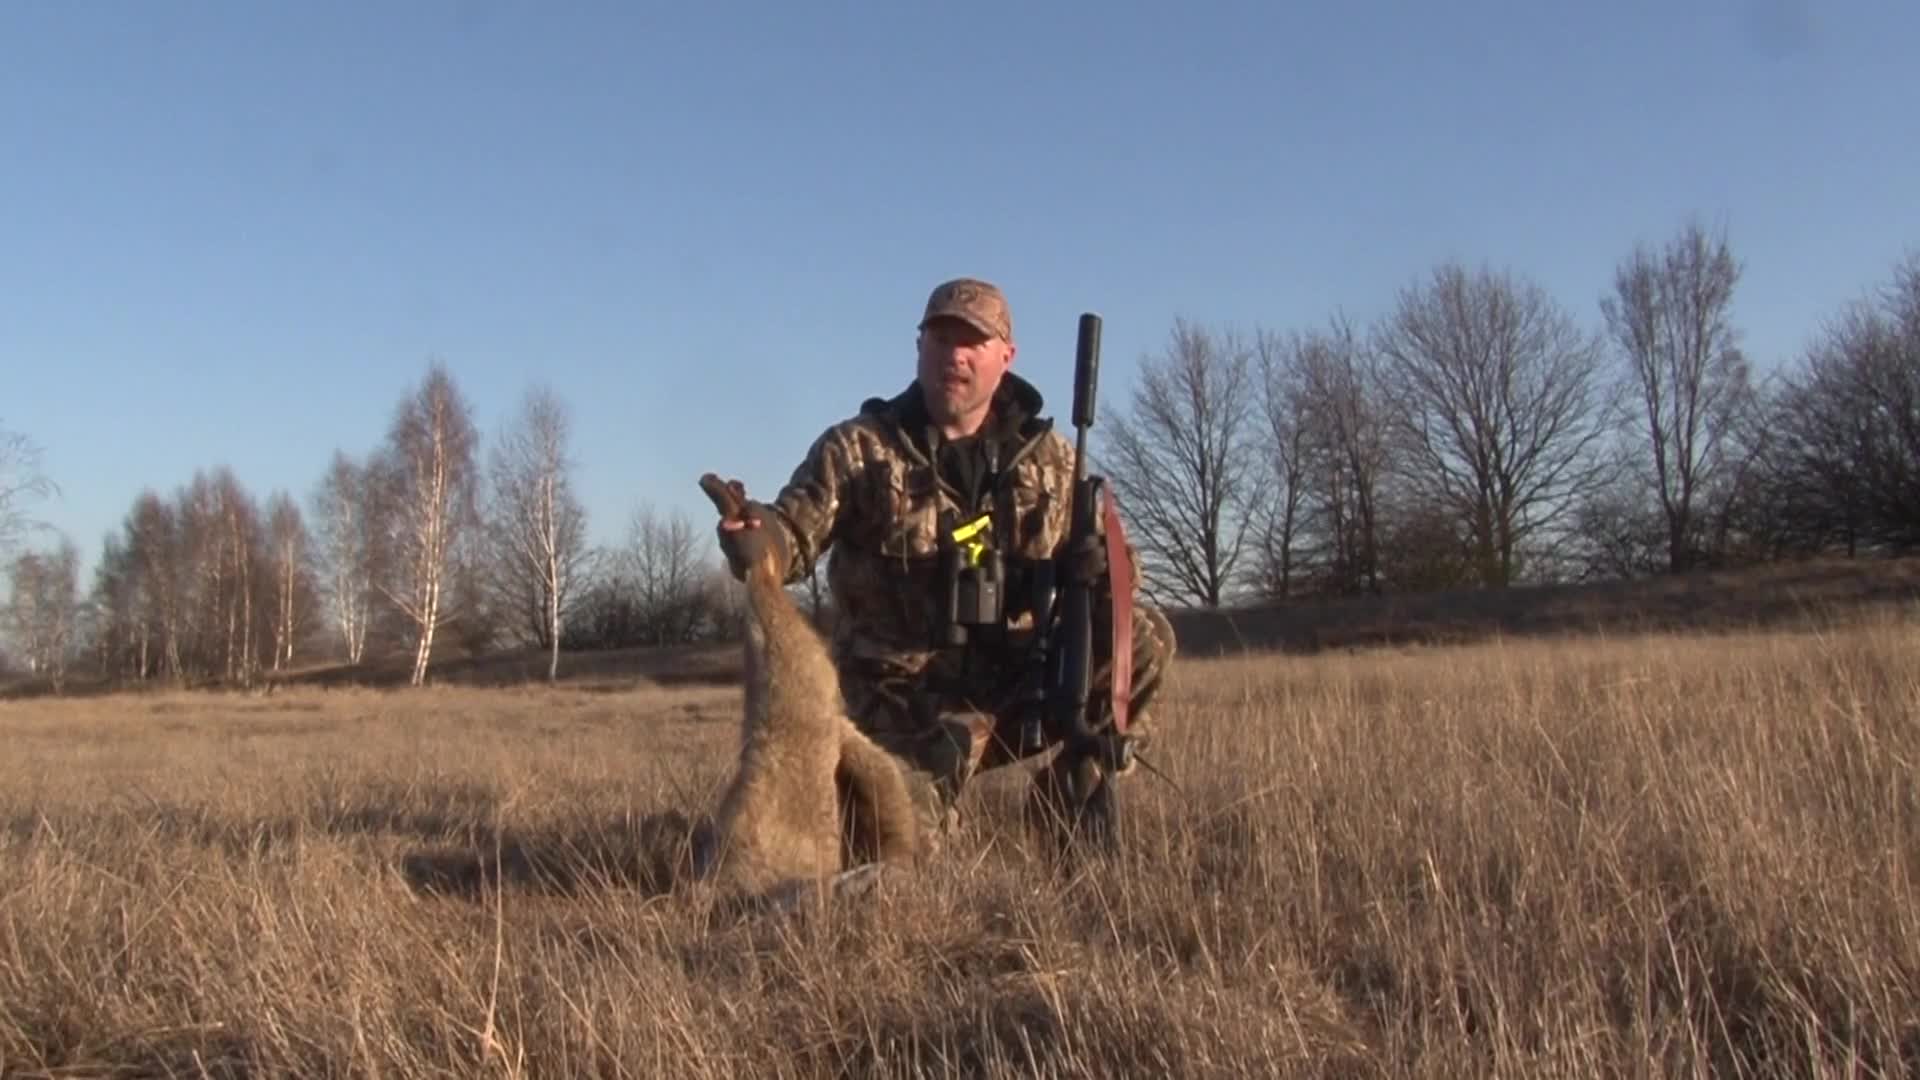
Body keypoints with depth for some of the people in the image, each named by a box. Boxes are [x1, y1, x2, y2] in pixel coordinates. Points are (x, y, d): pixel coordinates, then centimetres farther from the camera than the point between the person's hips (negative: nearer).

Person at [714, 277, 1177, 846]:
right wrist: (751, 536, -40)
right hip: (909, 694, -2)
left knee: (1144, 638, -19)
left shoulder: (1051, 458, 5)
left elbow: (1112, 551, 10)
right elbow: (791, 534, -14)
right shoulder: (856, 449, -5)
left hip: (1017, 677, 3)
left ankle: (1072, 796, 1)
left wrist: (1098, 569, -16)